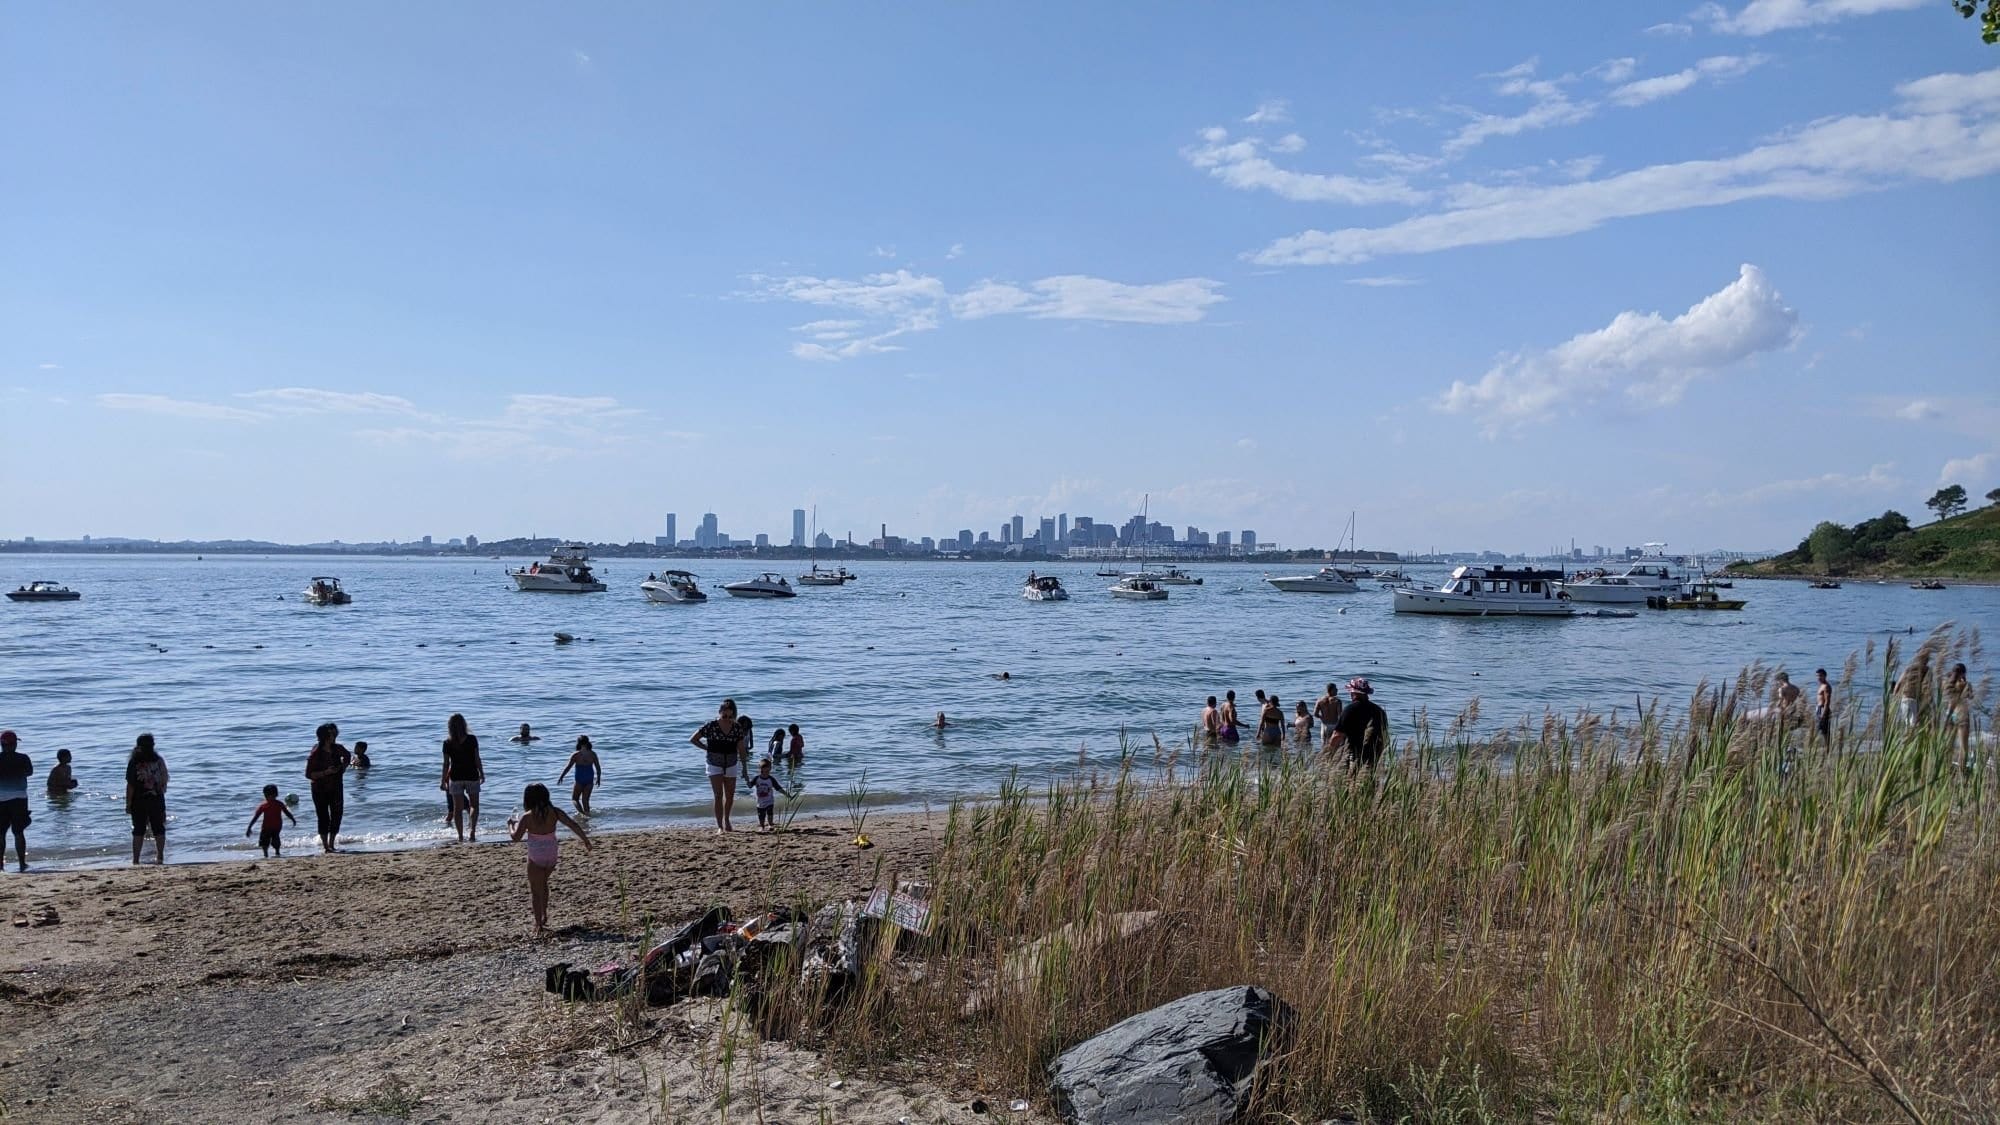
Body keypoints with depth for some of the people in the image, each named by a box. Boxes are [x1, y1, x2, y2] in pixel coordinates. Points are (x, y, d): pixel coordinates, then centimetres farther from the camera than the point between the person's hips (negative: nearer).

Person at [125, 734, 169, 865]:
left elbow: (130, 786, -12)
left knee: (139, 831, 3)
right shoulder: (159, 761, -1)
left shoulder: (134, 763, -11)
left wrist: (128, 804, -6)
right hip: (157, 799, 3)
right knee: (159, 829, 11)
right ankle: (160, 856, 17)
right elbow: (165, 781, 5)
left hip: (139, 801, -3)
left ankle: (135, 859, 4)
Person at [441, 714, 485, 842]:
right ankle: (473, 831, -6)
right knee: (474, 805, 12)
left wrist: (443, 781, 7)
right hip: (471, 776, -1)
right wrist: (482, 774, 6)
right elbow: (477, 759, -5)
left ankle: (460, 836, 8)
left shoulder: (447, 743, -3)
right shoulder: (472, 739, -7)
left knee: (457, 808, 8)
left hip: (455, 777, 1)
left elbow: (446, 764, -1)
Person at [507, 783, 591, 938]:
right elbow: (573, 825, -3)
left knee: (535, 891, 6)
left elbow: (516, 837, -9)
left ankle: (539, 925, 4)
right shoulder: (554, 812, -3)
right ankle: (544, 915, 27)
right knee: (543, 884, 28)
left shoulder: (527, 817, -12)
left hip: (535, 858, -4)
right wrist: (586, 840, 7)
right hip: (551, 856, 4)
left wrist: (510, 824, 10)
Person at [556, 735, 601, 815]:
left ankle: (582, 813, -12)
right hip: (590, 780, 3)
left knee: (574, 799, 9)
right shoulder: (593, 754, -1)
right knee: (585, 800, 14)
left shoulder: (576, 755, -10)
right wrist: (598, 778, 17)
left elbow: (568, 767, -8)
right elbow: (598, 767, 3)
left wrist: (561, 777, 3)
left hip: (580, 780, -3)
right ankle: (587, 814, 11)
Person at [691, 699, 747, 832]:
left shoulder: (737, 727, -4)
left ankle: (726, 821, 33)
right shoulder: (711, 725, -12)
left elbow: (741, 749, 1)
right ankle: (720, 826, -8)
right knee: (719, 795, -10)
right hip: (715, 765, -3)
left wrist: (744, 767, 1)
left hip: (731, 765, 3)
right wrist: (707, 748, -7)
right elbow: (693, 739, -5)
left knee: (730, 796, 11)